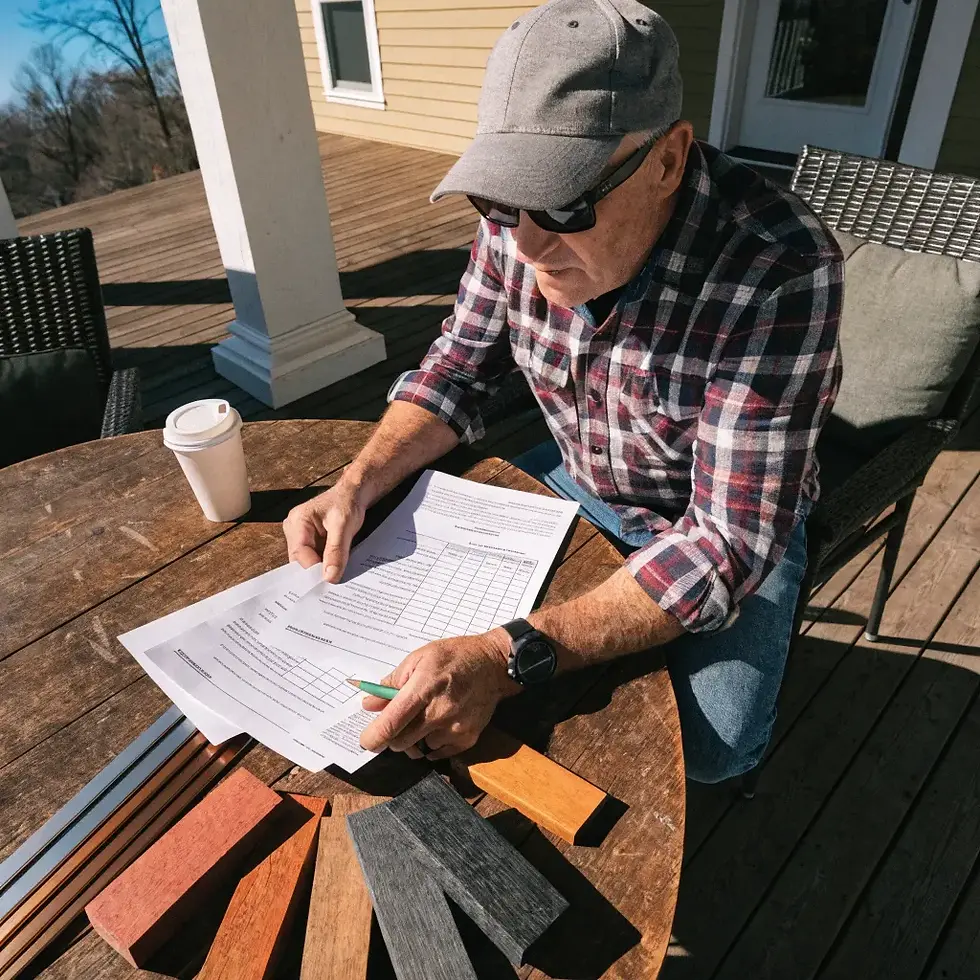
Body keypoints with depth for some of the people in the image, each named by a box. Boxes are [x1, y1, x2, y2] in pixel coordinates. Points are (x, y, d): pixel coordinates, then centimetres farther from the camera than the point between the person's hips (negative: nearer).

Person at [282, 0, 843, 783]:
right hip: (573, 478, 4)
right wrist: (356, 486, -21)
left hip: (734, 515, -3)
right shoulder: (517, 221, -17)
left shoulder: (779, 272, -33)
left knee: (707, 747, -21)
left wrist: (508, 658, -44)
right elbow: (458, 370, -4)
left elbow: (730, 541, -34)